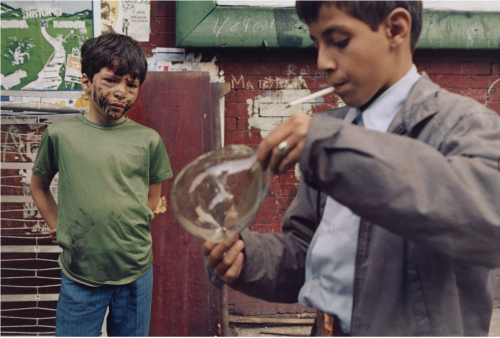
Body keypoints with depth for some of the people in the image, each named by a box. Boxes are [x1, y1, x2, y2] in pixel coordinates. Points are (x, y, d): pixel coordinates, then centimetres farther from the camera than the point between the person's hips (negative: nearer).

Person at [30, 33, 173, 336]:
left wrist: (133, 232, 3)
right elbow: (39, 186, 12)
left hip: (136, 273, 1)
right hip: (80, 275, -1)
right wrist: (59, 228, 4)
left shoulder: (148, 140, -2)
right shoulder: (60, 135, -3)